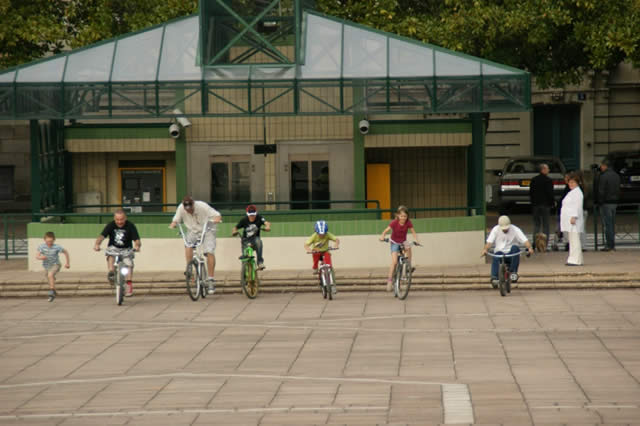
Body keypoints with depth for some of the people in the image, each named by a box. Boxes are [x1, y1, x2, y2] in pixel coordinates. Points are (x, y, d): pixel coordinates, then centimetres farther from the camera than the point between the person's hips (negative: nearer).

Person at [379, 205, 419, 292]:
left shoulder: (408, 222, -16)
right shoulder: (394, 222, -22)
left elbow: (413, 232, -16)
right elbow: (386, 231, -21)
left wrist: (416, 240, -35)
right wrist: (382, 236, -42)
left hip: (403, 242, 2)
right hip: (395, 243, -2)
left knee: (408, 247, -34)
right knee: (394, 262, -16)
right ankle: (390, 280, -5)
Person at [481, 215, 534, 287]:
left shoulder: (515, 230, -3)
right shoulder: (495, 230, 1)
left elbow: (525, 241, -13)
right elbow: (489, 242, -9)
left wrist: (530, 248, -34)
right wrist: (485, 249, -30)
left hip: (511, 254, 0)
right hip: (499, 252, 0)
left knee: (515, 247, -32)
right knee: (496, 258, -34)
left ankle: (513, 272, -28)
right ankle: (494, 278, -44)